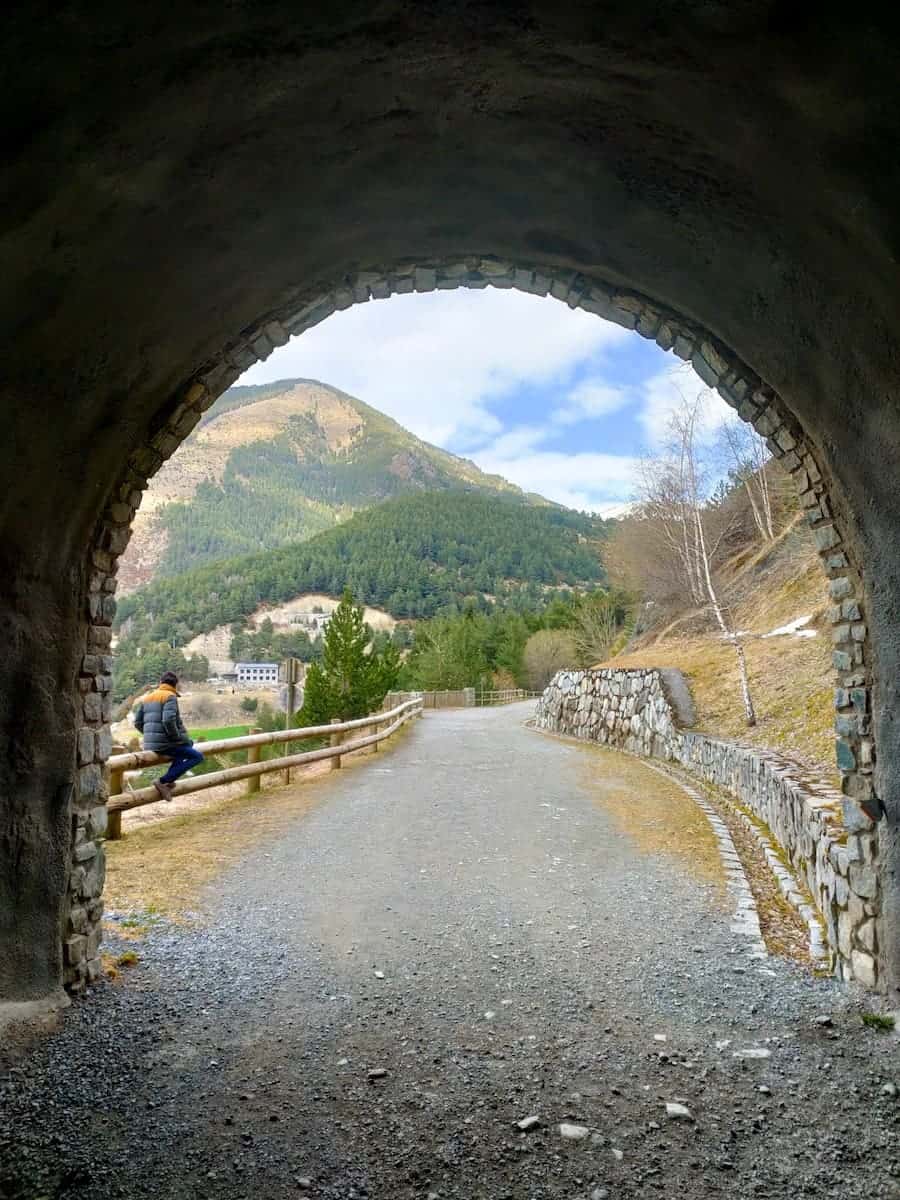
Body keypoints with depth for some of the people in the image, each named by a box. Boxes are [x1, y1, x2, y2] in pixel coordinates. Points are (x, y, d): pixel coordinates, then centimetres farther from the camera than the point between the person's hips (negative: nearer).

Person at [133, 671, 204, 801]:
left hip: (149, 745, 9)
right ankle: (163, 781, -11)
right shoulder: (170, 697, -10)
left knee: (189, 744, 30)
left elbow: (138, 723, 14)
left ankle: (169, 781, 19)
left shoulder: (147, 697, 15)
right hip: (165, 744, -9)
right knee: (197, 757, -5)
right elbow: (168, 721, -24)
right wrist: (177, 738, -10)